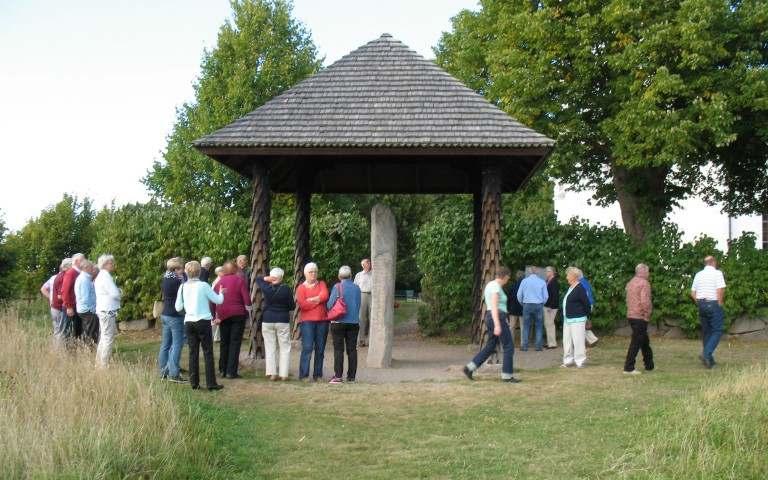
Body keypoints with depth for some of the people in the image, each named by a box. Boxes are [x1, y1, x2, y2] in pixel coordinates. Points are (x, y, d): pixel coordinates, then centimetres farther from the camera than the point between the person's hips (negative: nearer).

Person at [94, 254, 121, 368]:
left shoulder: (100, 276, 17)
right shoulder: (106, 275, -15)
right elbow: (115, 293, -18)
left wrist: (118, 293, 6)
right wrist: (120, 294, 2)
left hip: (102, 310, 11)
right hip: (108, 311, -11)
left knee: (103, 338, 17)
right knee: (108, 339, -8)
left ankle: (99, 363, 24)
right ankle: (104, 365, -7)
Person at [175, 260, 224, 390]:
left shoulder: (183, 287, 2)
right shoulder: (203, 286, -9)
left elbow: (178, 307, 7)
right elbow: (218, 300, -2)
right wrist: (221, 293, 18)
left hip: (189, 322, 4)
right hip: (203, 321, -4)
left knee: (193, 353, 9)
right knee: (208, 352, 1)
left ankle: (194, 383, 10)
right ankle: (211, 383, -1)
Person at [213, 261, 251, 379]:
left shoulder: (219, 281, 5)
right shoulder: (239, 280, -5)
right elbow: (246, 298, -11)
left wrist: (214, 317, 9)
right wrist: (248, 306, 11)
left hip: (223, 315, 3)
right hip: (238, 315, -3)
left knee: (224, 342, 14)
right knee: (235, 342, 1)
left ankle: (222, 370, 18)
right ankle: (231, 371, -2)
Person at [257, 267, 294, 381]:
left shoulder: (266, 288, -4)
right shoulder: (286, 290, -10)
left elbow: (258, 279, 17)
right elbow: (292, 306, -3)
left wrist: (267, 278, 1)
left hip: (267, 320, 2)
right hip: (283, 321, -2)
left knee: (270, 348, 7)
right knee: (284, 348, 6)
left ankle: (272, 373, 2)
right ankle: (283, 374, 2)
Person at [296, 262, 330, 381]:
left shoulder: (321, 284, 14)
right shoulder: (301, 288, 4)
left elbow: (325, 295, -6)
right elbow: (302, 305, -10)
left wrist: (311, 300, -10)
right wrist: (318, 301, -4)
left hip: (322, 321, 4)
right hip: (307, 321, -3)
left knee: (320, 349, 5)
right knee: (307, 348, -11)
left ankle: (318, 375, 10)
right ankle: (303, 375, -10)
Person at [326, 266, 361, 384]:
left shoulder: (337, 287, -8)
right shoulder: (357, 288, 4)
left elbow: (330, 304, -9)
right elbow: (358, 305, 9)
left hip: (339, 322, -3)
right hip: (354, 322, 3)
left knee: (338, 349, 0)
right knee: (352, 349, 7)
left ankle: (338, 376, -4)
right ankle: (351, 376, 8)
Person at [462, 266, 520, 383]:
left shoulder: (490, 285, 15)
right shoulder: (496, 286, -16)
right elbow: (494, 307, -23)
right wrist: (497, 325, -28)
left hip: (491, 318, 10)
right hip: (498, 319, -10)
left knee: (490, 347, 15)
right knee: (509, 346, -1)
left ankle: (470, 368, 11)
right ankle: (507, 375, 4)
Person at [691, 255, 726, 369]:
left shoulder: (698, 275, 10)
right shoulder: (717, 273, -7)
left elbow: (693, 293, 11)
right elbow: (720, 291, -16)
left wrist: (699, 304, 14)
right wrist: (720, 304, -6)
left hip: (701, 304, 6)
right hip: (713, 304, -6)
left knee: (706, 331, 12)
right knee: (717, 331, -1)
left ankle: (709, 359, 15)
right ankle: (706, 354, -19)